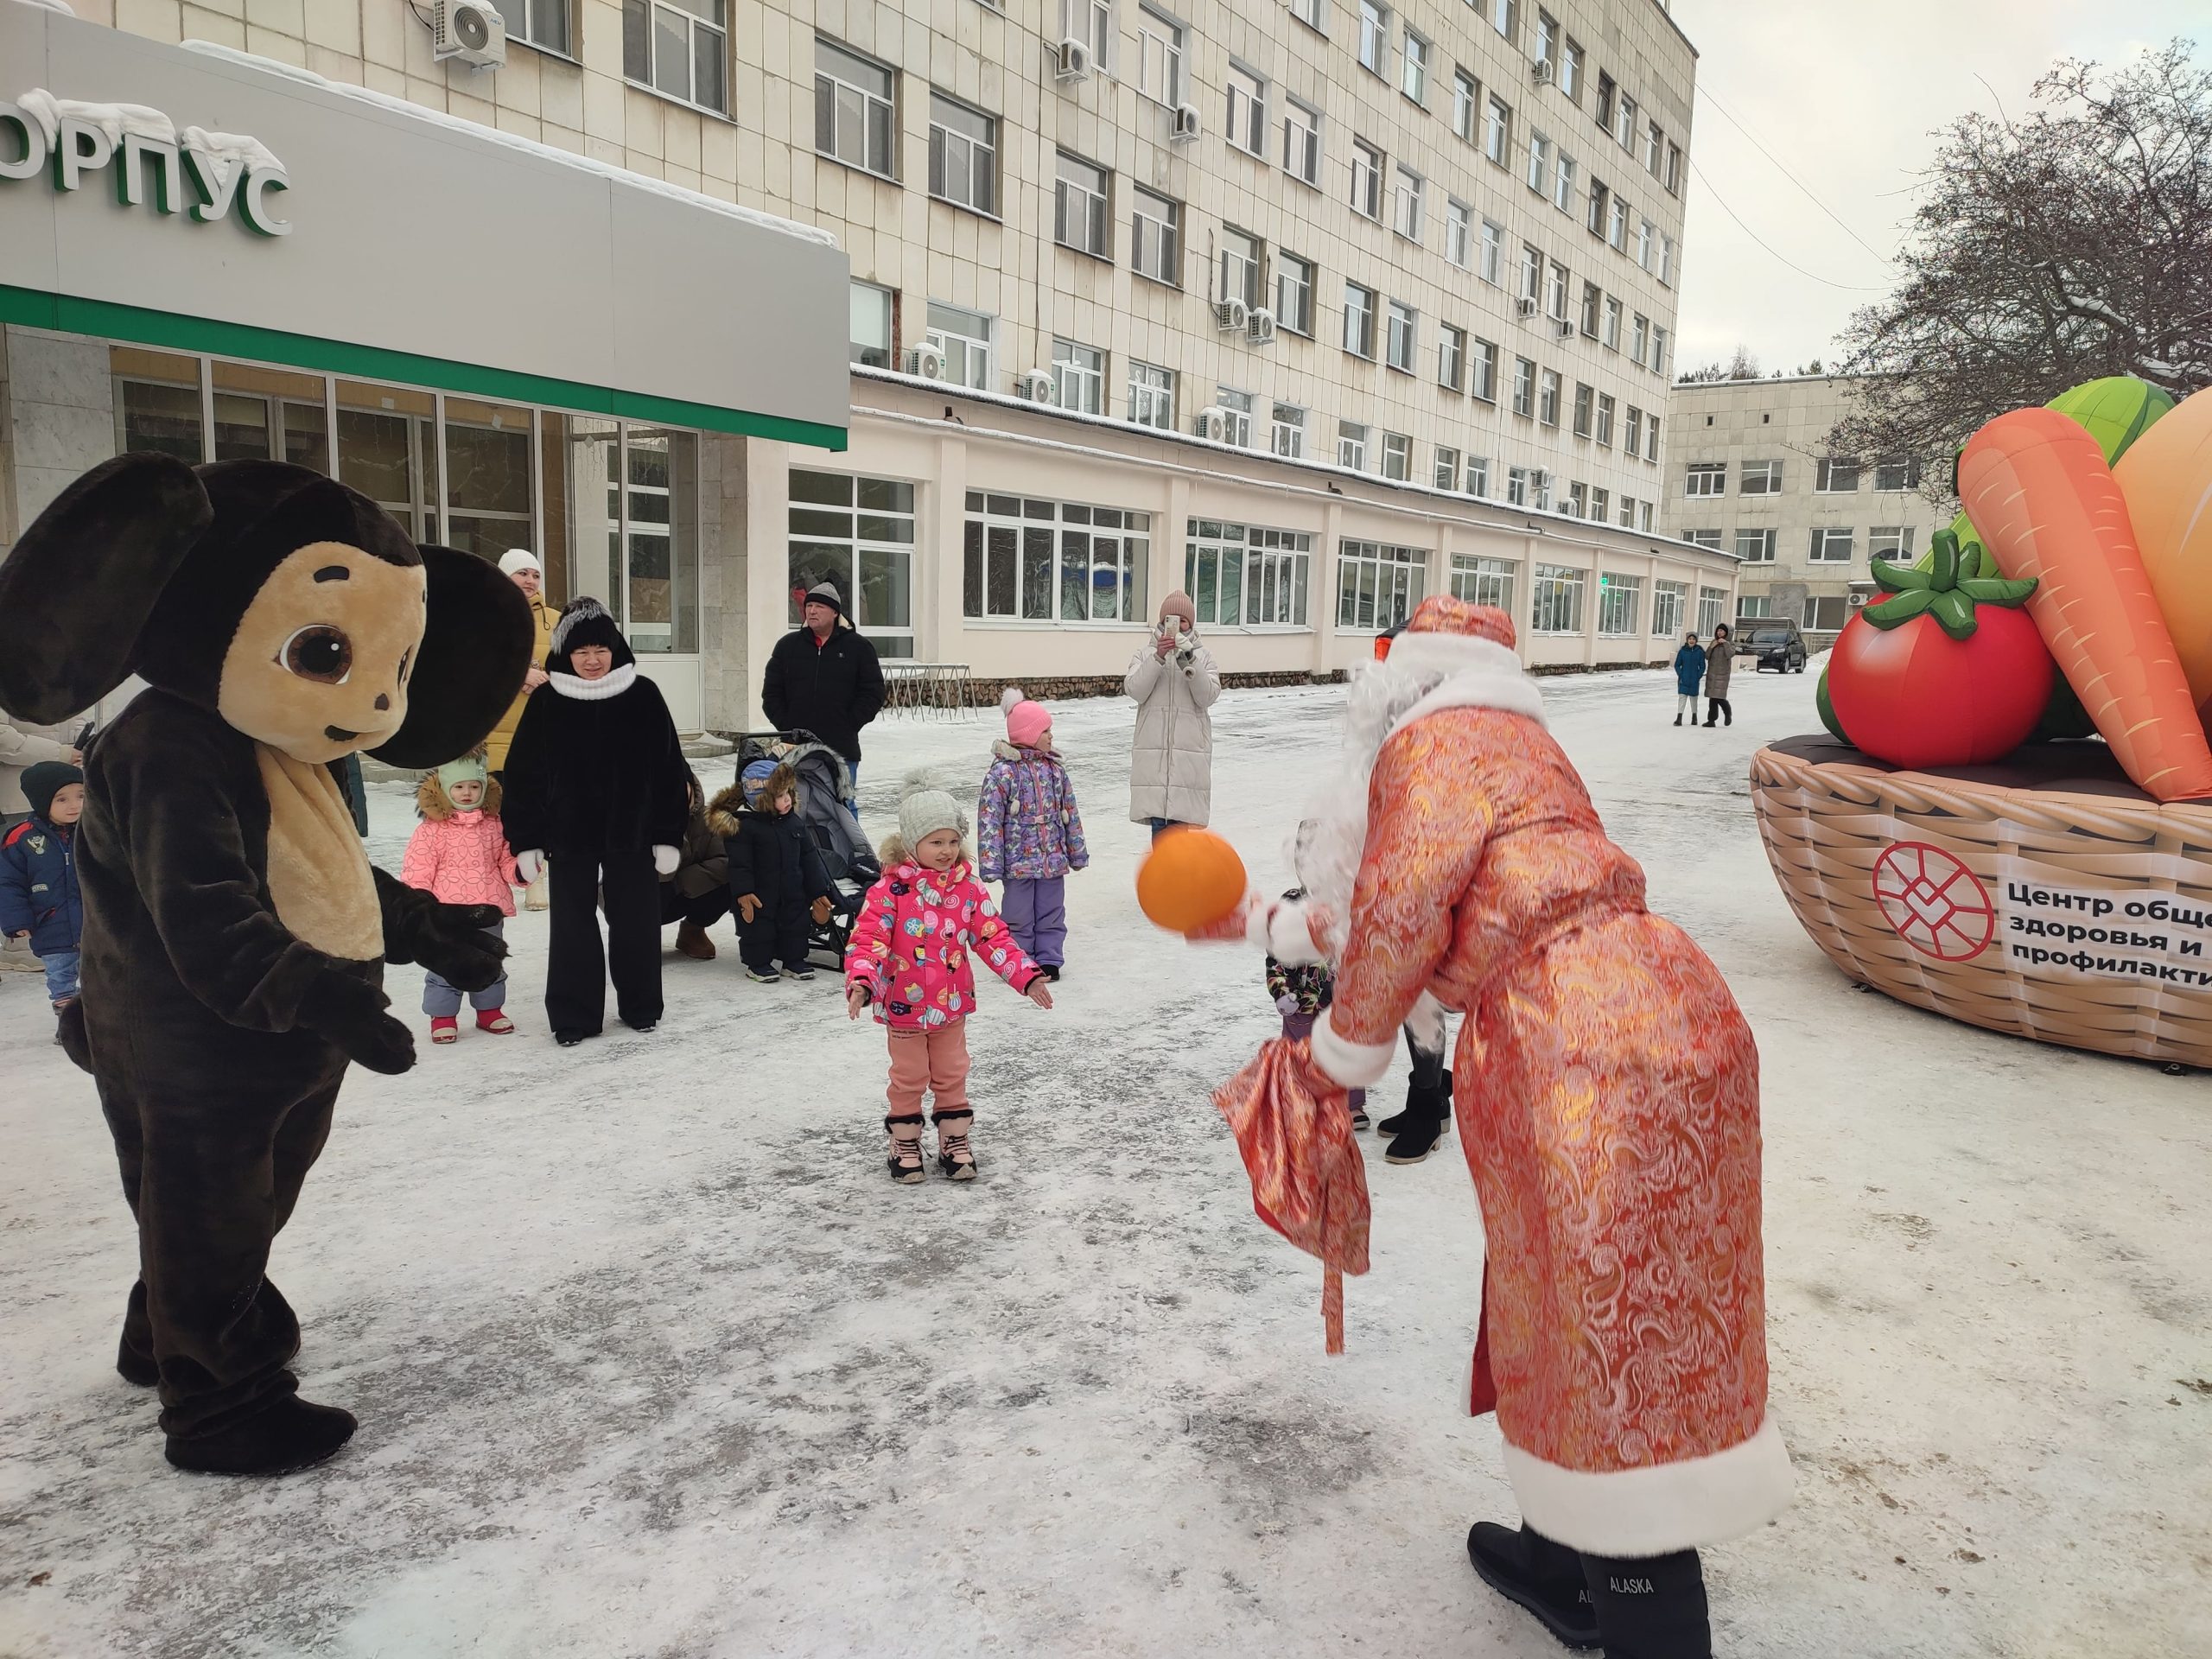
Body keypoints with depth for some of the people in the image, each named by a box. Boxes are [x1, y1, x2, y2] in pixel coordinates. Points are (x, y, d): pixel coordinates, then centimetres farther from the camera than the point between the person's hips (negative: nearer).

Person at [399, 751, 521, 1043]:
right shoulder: (431, 829, -5)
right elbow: (416, 871, -5)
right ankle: (443, 1015, 15)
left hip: (489, 911, 3)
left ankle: (489, 1009, 30)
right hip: (446, 913, -3)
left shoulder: (495, 825, 5)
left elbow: (506, 860, 13)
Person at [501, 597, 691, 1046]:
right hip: (569, 836, 0)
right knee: (572, 924, 7)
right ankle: (573, 1016, 19)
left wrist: (667, 836, -4)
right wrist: (526, 840, -3)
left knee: (637, 921, 9)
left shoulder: (643, 696, -3)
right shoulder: (546, 701, -2)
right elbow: (523, 774, 0)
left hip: (632, 832, 0)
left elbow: (669, 770, -2)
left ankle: (641, 1007, 26)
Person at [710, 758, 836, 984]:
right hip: (760, 896, -5)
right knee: (759, 928, 5)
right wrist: (743, 893, -23)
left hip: (793, 894, 5)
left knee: (795, 924, 12)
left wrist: (818, 890, 7)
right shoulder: (743, 826, -17)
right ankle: (757, 963, 20)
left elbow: (808, 857, 7)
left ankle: (794, 960, 26)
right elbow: (739, 864, -17)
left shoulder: (794, 821, 2)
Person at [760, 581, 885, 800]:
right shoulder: (788, 645, 10)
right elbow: (771, 692, 11)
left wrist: (847, 725, -7)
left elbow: (873, 694, 1)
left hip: (842, 749, -2)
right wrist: (786, 726, -1)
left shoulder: (858, 647, 3)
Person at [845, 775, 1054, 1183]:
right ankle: (905, 1145, 27)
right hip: (905, 1006, -3)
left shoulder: (968, 888, -3)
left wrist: (1026, 975, -8)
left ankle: (954, 1143, 29)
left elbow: (992, 936, 0)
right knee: (909, 1079, 10)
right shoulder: (890, 890, -16)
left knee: (952, 1076, 15)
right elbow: (867, 939, -19)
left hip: (952, 1005, 3)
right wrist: (861, 983, -36)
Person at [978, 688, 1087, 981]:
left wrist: (1076, 852, 16)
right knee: (1019, 916, 6)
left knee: (1051, 913, 11)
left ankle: (1049, 959, 22)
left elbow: (1070, 813, 13)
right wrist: (991, 864, -16)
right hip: (1018, 860, -5)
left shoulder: (1055, 768, 6)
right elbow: (989, 820, -13)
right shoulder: (1002, 772, -12)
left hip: (1053, 859, 5)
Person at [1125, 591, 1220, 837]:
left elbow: (1207, 697, -4)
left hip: (1190, 746, 0)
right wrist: (1158, 657, -16)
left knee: (1181, 818, -3)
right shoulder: (1147, 652, 9)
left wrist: (1190, 663, -17)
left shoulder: (1202, 655, 8)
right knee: (1158, 817, -1)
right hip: (1154, 747, 0)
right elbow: (1135, 690, -6)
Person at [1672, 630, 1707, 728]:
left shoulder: (1700, 652, -1)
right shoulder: (1682, 651, -1)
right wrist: (1680, 675, -8)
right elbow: (1677, 665, 3)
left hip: (1694, 680, 1)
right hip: (1683, 680, 0)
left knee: (1693, 697, 12)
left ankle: (1694, 717, 28)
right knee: (1682, 696, -8)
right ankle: (1679, 718, -11)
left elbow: (1702, 667, 2)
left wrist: (1698, 677, -8)